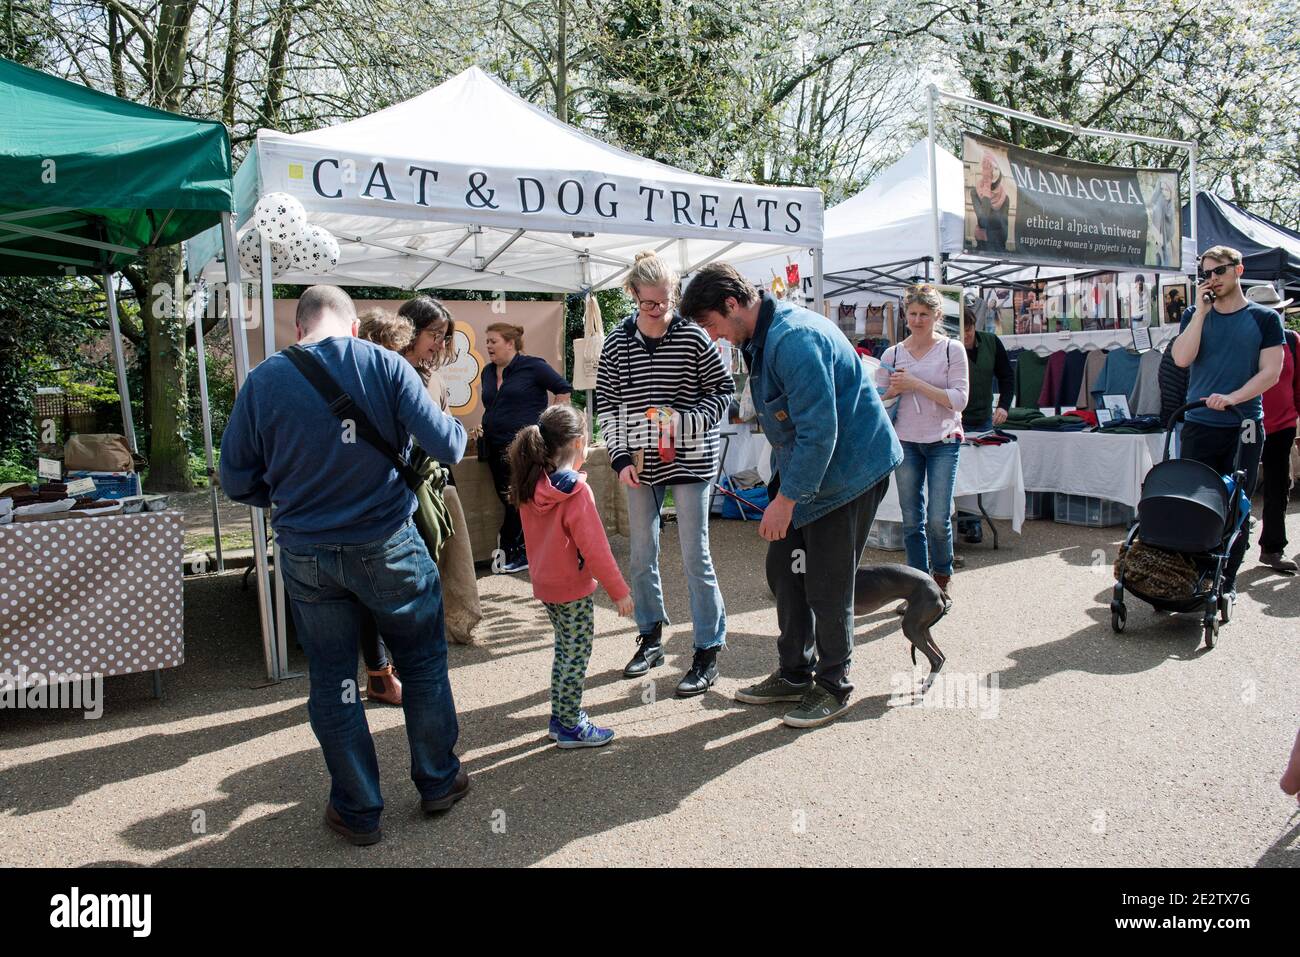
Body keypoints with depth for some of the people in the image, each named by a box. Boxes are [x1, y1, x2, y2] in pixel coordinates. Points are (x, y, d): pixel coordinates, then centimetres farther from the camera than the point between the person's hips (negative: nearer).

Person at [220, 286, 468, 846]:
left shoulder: (264, 380, -5)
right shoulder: (385, 366, -9)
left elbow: (237, 480, -1)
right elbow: (447, 446, -14)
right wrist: (458, 428, 9)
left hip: (307, 555, 2)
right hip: (387, 545, -1)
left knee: (331, 680, 15)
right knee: (423, 662, 17)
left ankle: (358, 811, 28)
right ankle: (439, 782, 31)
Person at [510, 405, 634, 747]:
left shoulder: (530, 488, -1)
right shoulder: (576, 492, -22)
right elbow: (595, 549, -20)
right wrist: (619, 591, -14)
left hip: (545, 585, 8)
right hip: (573, 589, -8)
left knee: (565, 649, 20)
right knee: (577, 655, 5)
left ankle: (560, 718, 30)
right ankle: (570, 728, 14)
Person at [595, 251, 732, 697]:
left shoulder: (693, 337, -7)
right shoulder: (617, 342, 0)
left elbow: (722, 390, -1)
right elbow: (607, 405, 4)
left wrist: (686, 421, -17)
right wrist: (621, 458, -4)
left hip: (689, 459, -3)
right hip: (640, 462, 4)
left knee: (695, 555, -2)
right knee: (642, 555, 12)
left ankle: (708, 652, 8)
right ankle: (651, 639, 30)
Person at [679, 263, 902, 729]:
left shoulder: (793, 339, -25)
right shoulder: (761, 338, 8)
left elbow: (819, 431, -28)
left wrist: (786, 499, -23)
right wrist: (781, 482, 19)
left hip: (847, 469, -10)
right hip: (802, 470, 10)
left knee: (827, 584, 0)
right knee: (784, 570, 13)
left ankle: (834, 686, 18)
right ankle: (795, 674, 27)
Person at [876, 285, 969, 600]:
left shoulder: (952, 350, -1)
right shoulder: (893, 354, 6)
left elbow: (959, 399, -9)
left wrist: (916, 384, -16)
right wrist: (895, 389, -12)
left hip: (943, 442, -2)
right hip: (906, 442, 2)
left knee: (938, 519, -5)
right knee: (912, 519, 5)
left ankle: (942, 579, 19)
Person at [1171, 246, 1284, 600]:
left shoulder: (1265, 318, 3)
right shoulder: (1194, 315, 8)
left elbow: (1270, 372, -4)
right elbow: (1182, 358, -8)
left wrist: (1232, 398, -18)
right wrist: (1202, 310, -8)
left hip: (1244, 427, -1)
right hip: (1198, 426, 1)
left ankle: (1226, 581, 13)